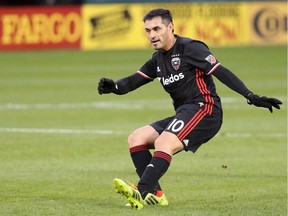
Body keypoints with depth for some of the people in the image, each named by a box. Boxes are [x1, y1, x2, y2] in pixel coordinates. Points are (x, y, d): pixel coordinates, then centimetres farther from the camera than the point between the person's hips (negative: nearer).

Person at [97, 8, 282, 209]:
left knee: (163, 143, -29)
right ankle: (155, 193, -12)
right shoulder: (158, 59, 18)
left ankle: (141, 192, -42)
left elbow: (221, 72, -14)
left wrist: (251, 96, -22)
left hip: (204, 109, -9)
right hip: (183, 114, 9)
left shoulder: (190, 48, -7)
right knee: (136, 138, -1)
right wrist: (113, 86, -11)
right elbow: (134, 81, 12)